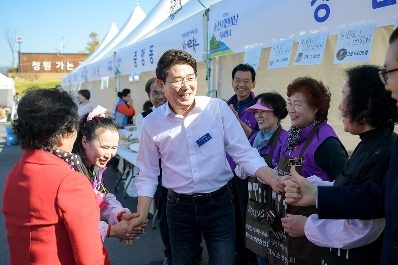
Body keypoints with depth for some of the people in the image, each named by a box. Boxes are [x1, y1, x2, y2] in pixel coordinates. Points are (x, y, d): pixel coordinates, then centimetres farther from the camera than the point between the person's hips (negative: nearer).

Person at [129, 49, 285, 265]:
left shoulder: (218, 108, -10)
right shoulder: (152, 123, -6)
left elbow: (244, 152, -8)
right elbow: (148, 175, 2)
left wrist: (272, 179, -22)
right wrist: (141, 216, -3)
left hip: (219, 204, -1)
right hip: (179, 207, 1)